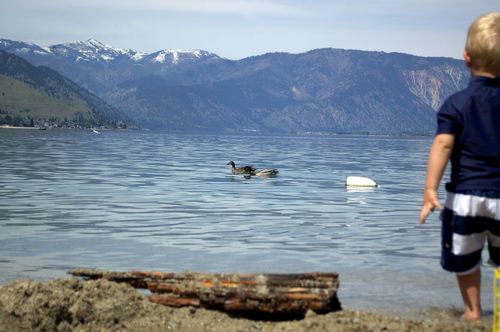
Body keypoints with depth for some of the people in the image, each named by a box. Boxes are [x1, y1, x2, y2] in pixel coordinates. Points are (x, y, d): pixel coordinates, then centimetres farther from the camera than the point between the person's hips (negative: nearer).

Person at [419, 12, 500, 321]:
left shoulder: (456, 103, -5)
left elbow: (443, 145, -17)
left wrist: (431, 188, -21)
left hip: (465, 194, -1)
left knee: (466, 258, 16)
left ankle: (473, 310, 23)